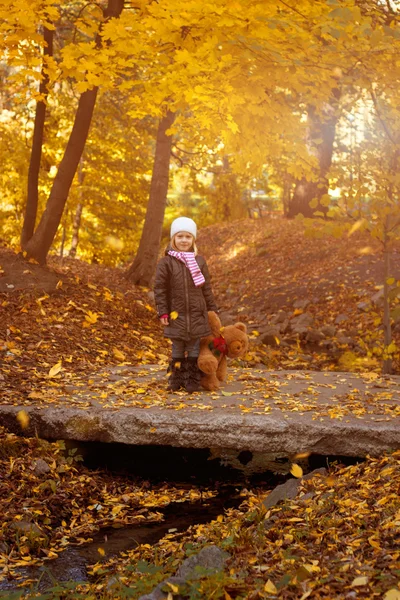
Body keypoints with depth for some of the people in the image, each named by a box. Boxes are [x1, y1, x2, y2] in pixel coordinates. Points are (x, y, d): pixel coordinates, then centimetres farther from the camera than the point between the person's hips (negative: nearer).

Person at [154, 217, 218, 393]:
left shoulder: (199, 261, 5)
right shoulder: (166, 263, -4)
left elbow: (207, 288, 10)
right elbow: (159, 289, -3)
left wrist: (212, 310, 10)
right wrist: (162, 312, -8)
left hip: (197, 314, 2)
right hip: (176, 314, -2)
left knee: (194, 348, 7)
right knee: (177, 348, 7)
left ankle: (193, 380, 15)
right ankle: (177, 379, 18)